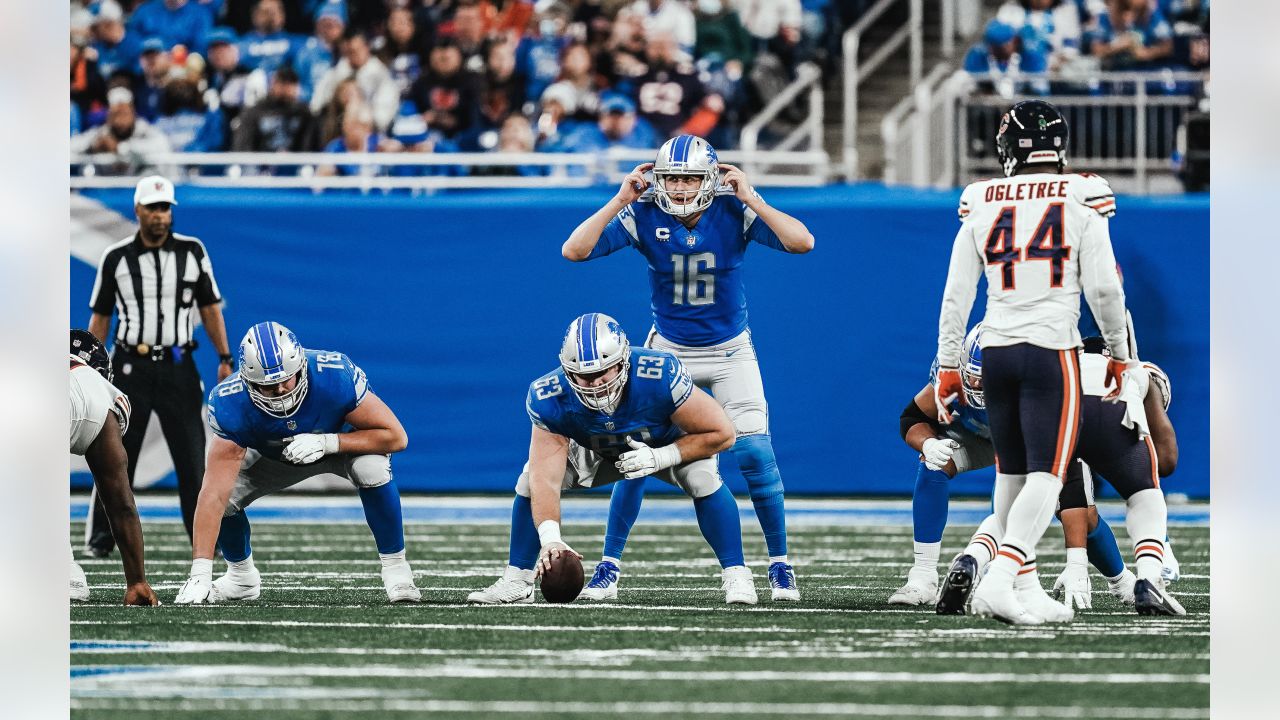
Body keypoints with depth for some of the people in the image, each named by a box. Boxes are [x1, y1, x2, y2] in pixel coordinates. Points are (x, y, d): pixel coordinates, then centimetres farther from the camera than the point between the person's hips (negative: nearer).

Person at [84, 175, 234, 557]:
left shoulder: (192, 251, 4)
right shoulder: (115, 257, 2)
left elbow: (210, 308, 9)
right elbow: (100, 318, 8)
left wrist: (224, 359, 2)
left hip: (178, 366, 1)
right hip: (131, 366, -1)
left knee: (192, 457, -2)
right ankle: (100, 538, 10)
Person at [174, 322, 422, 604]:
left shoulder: (336, 377, -39)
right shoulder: (232, 405, -35)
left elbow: (395, 437, -31)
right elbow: (214, 495, -38)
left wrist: (325, 442, -43)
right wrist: (200, 573, -45)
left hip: (340, 443, -2)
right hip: (274, 456, 2)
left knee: (372, 468, -33)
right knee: (226, 496, -19)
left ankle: (395, 568, -14)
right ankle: (242, 576, 12)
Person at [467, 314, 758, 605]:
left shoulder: (661, 376, -41)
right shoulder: (551, 401, -35)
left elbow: (722, 434, -30)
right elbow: (545, 480, -39)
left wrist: (661, 457, -38)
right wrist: (549, 538, -54)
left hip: (669, 446, -2)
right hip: (597, 453, 2)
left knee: (702, 477, -32)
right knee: (530, 480, -16)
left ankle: (736, 576, -18)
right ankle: (516, 582, 0)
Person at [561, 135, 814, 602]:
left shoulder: (734, 213, -18)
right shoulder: (644, 217, -16)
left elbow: (802, 243, -29)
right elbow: (574, 251, -23)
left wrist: (751, 198, -30)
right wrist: (620, 200, -26)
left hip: (730, 352, -1)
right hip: (668, 350, 1)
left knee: (756, 454, -11)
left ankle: (780, 566, 4)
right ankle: (609, 566, 4)